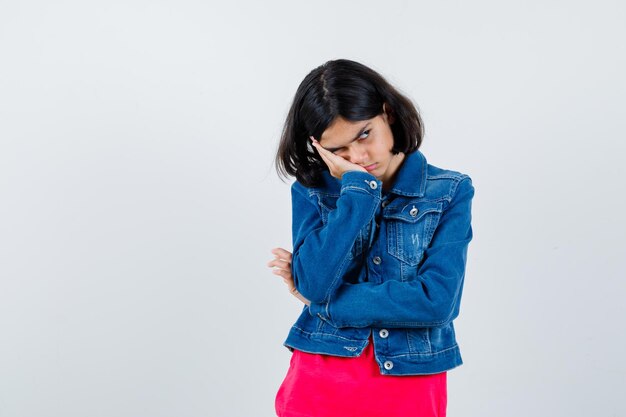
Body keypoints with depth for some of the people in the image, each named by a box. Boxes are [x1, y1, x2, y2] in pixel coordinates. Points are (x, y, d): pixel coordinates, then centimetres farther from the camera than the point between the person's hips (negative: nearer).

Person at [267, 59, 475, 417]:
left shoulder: (449, 193, -5)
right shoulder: (311, 190, -1)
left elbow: (438, 301, -15)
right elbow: (313, 284, -16)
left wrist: (323, 300, -11)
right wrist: (358, 186, -16)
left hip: (410, 385, -1)